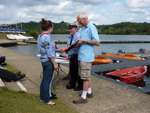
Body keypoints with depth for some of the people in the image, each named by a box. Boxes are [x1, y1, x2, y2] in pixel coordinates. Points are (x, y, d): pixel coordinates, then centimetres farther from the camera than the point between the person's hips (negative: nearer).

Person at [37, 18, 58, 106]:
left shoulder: (40, 36, 8)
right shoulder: (47, 37, -20)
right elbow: (49, 53, -21)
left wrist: (54, 48, 22)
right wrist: (54, 63, -16)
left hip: (43, 60, 9)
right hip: (48, 61, -9)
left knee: (44, 79, 18)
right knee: (48, 80, 1)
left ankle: (43, 96, 30)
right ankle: (47, 99, 12)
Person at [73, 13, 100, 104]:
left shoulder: (91, 28, -12)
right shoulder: (82, 29, 14)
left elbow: (97, 42, -17)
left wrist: (84, 40, -17)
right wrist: (78, 43, 4)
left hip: (86, 56, -9)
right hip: (81, 55, 9)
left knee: (85, 77, -4)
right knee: (87, 76, 17)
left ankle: (83, 97, 3)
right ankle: (89, 92, 30)